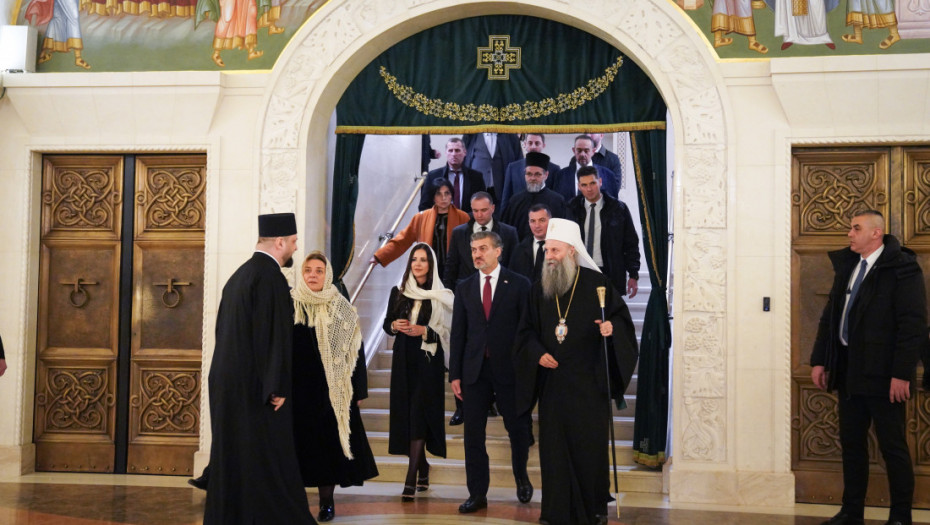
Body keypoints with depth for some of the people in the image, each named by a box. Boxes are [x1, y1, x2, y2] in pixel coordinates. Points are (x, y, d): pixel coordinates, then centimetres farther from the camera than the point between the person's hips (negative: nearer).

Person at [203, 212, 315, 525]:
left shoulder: (240, 274, 13)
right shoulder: (270, 276, -16)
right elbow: (274, 334, -21)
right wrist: (277, 388, -18)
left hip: (229, 386, 9)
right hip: (256, 389, -9)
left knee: (233, 460, 14)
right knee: (268, 461, -3)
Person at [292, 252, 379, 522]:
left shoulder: (342, 309, 1)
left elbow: (355, 350, 0)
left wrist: (358, 391, -4)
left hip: (332, 389, 0)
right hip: (297, 387, 1)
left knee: (329, 442, 4)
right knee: (299, 441, 3)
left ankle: (326, 500, 14)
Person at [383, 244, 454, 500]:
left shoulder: (440, 297, -4)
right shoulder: (398, 292, 7)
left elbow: (447, 332, -7)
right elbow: (387, 323, 12)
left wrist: (424, 332, -20)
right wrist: (394, 326, -9)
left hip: (429, 361, -4)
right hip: (404, 360, 4)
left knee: (419, 415, -9)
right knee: (405, 414, 8)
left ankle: (411, 479, -11)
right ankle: (423, 467, 27)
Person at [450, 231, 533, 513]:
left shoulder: (519, 284, -1)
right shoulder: (464, 287, 8)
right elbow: (458, 333, 7)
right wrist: (455, 374, 3)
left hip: (510, 368, -2)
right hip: (475, 370, 3)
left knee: (518, 428, 9)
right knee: (473, 433, 3)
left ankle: (521, 477, 35)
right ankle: (477, 494, 12)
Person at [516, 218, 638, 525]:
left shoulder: (596, 283, -2)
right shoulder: (539, 290, 9)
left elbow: (621, 315, 2)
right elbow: (527, 330, 14)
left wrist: (612, 327, -19)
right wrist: (538, 353, -4)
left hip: (588, 382, -3)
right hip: (553, 381, 3)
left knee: (590, 445, 2)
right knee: (554, 446, 3)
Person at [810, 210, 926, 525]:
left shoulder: (902, 268, -9)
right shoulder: (846, 265, 11)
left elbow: (914, 325, -14)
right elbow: (829, 317, 14)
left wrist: (901, 374, -18)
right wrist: (819, 360, 8)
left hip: (882, 375, -7)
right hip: (848, 371, 7)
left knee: (893, 447, 3)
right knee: (851, 444, 12)